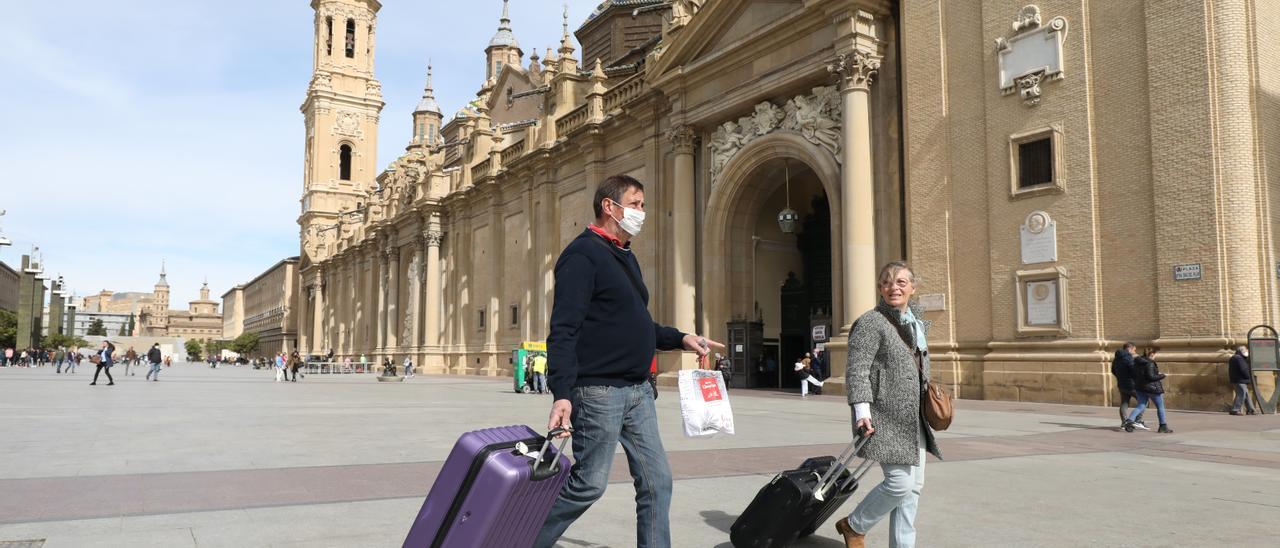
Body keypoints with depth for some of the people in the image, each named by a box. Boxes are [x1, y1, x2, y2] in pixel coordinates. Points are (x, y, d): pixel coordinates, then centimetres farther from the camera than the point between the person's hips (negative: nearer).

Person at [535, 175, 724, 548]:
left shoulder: (625, 257, 18)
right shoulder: (583, 254, -11)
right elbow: (564, 331, -19)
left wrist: (680, 339, 15)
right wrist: (562, 394, -27)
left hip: (638, 390, 9)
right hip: (599, 389, -9)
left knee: (657, 481, 7)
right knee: (588, 484, -1)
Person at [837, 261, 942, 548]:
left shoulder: (917, 323, 16)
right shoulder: (870, 323, -10)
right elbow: (856, 370, -16)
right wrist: (862, 410, -24)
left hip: (913, 418, 9)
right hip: (885, 419, -8)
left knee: (914, 485, 10)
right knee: (899, 482, -13)